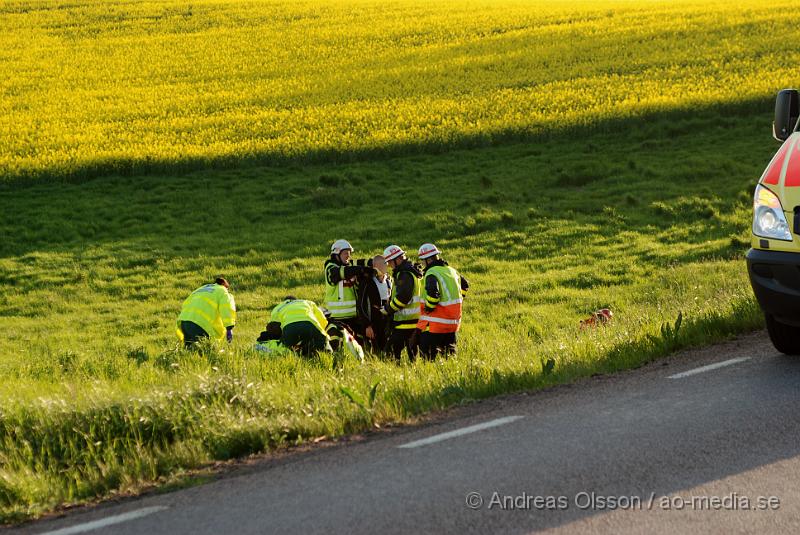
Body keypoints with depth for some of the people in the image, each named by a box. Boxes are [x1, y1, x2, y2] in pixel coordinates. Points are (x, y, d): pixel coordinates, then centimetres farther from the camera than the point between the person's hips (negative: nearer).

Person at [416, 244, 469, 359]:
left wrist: (428, 308, -15)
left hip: (435, 323, -8)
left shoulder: (432, 273, -16)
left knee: (428, 353, -4)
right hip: (453, 321, 8)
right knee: (449, 350, 16)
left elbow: (432, 293, -32)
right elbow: (465, 285, 27)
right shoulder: (451, 271, 12)